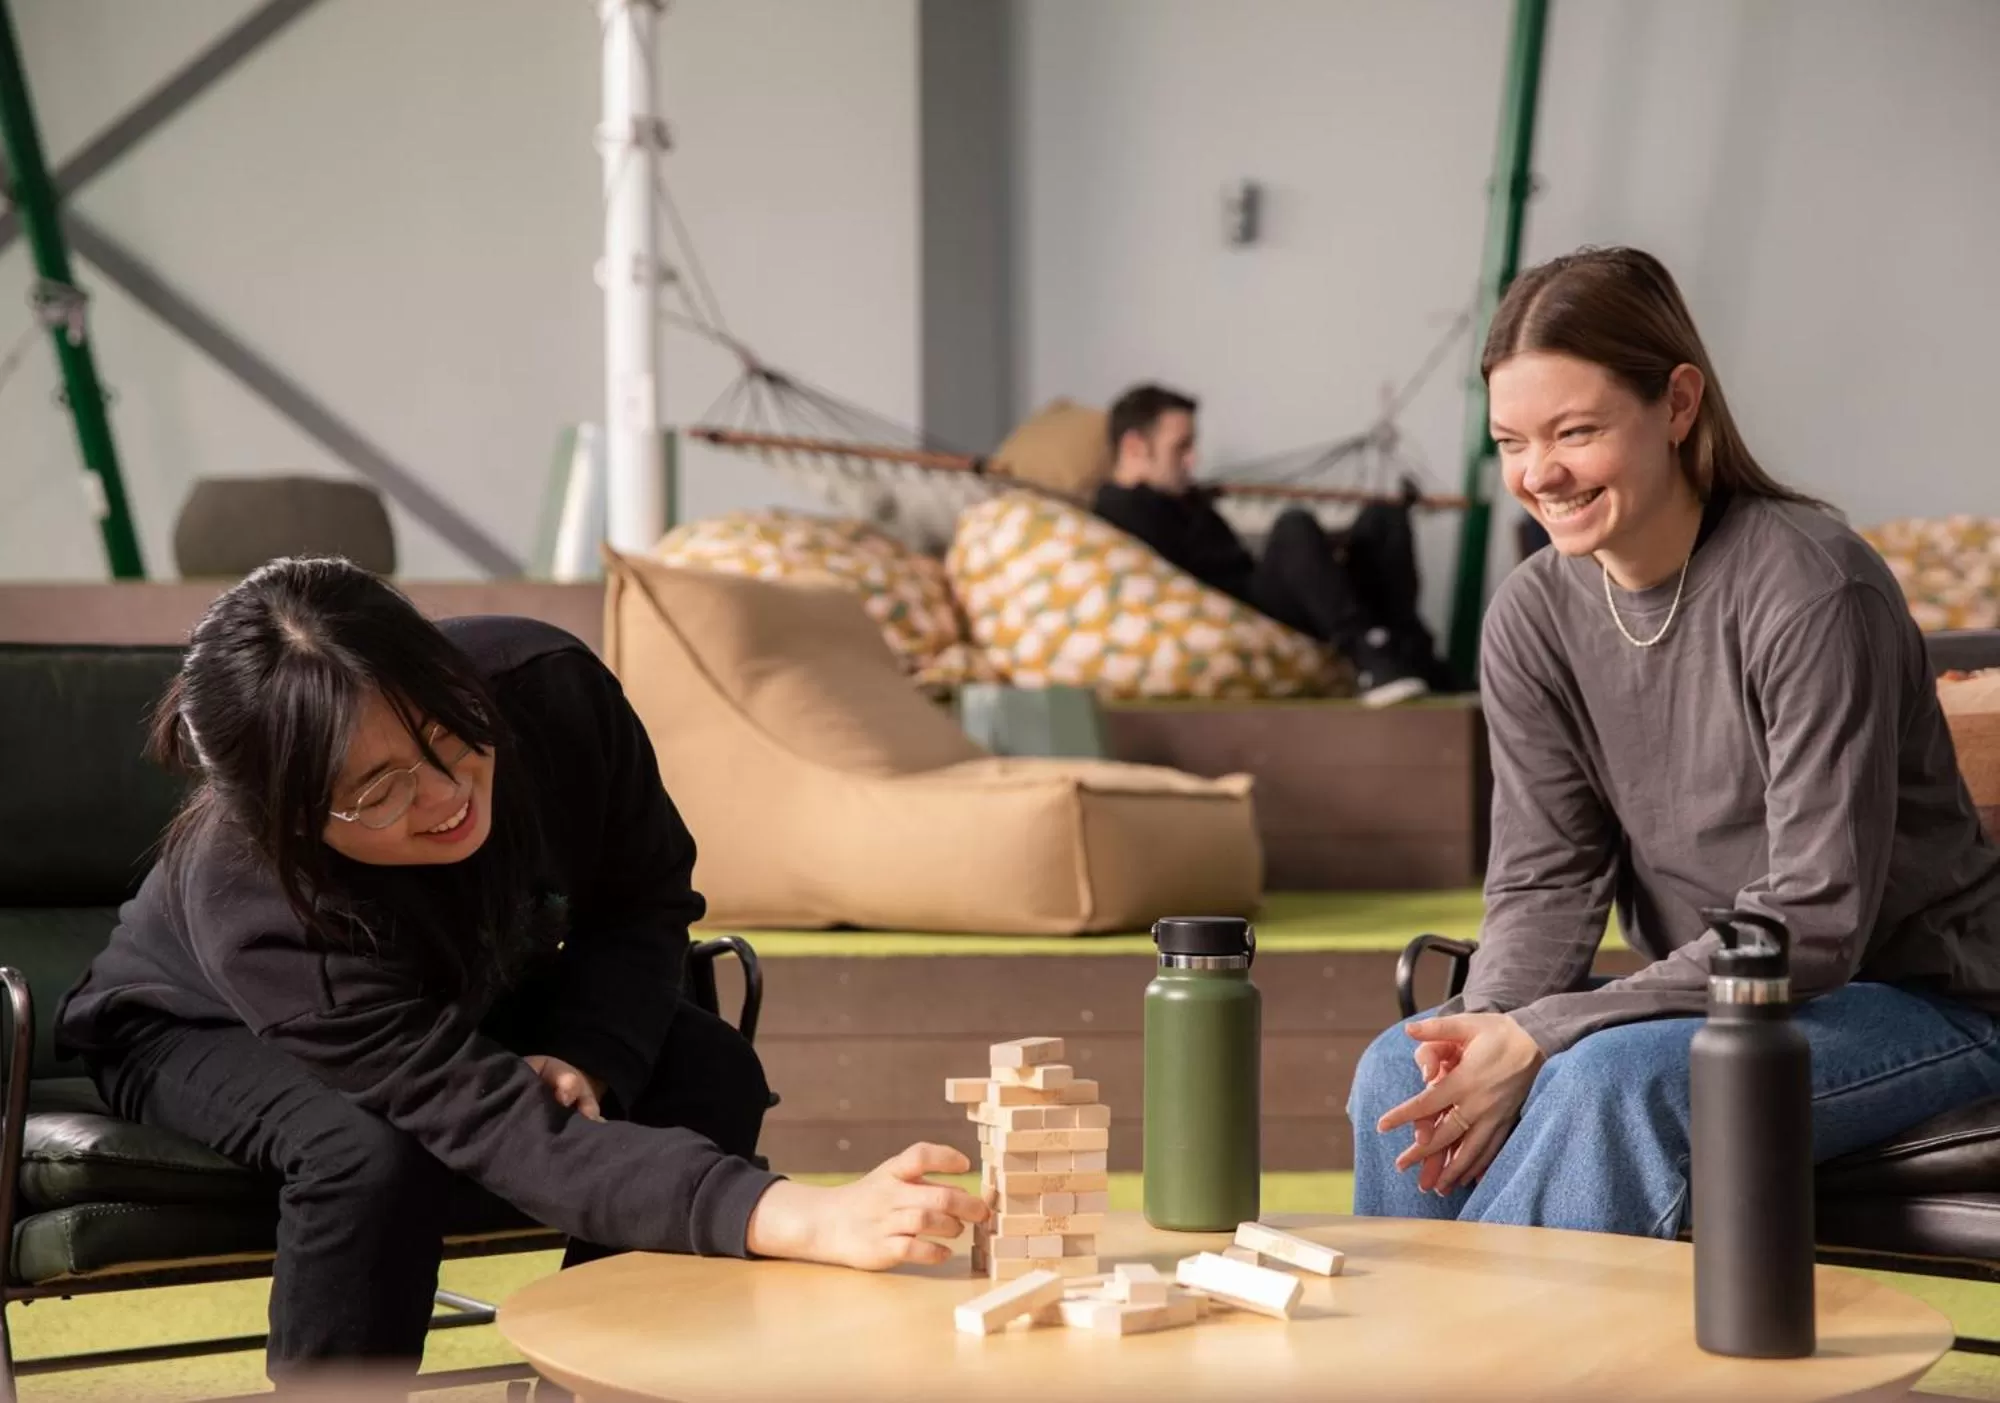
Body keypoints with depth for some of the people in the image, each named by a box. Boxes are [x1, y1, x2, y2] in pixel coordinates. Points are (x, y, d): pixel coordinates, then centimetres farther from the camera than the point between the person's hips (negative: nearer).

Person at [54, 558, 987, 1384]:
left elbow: (649, 897, -11)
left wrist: (587, 1059, -30)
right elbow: (508, 1135, -49)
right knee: (373, 1154, -37)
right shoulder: (249, 904, -43)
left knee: (709, 1076, -20)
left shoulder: (549, 689, -31)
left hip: (468, 1003, 5)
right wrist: (800, 1218, -61)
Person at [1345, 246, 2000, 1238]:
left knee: (1613, 1079, -32)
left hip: (1916, 1004, -6)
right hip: (1715, 998, 6)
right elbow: (1544, 880, -2)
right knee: (1407, 1073, -14)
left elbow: (1814, 921, -24)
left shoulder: (1810, 590, -22)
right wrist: (1489, 1023, -25)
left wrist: (1542, 1037, -29)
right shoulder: (1532, 619, -1)